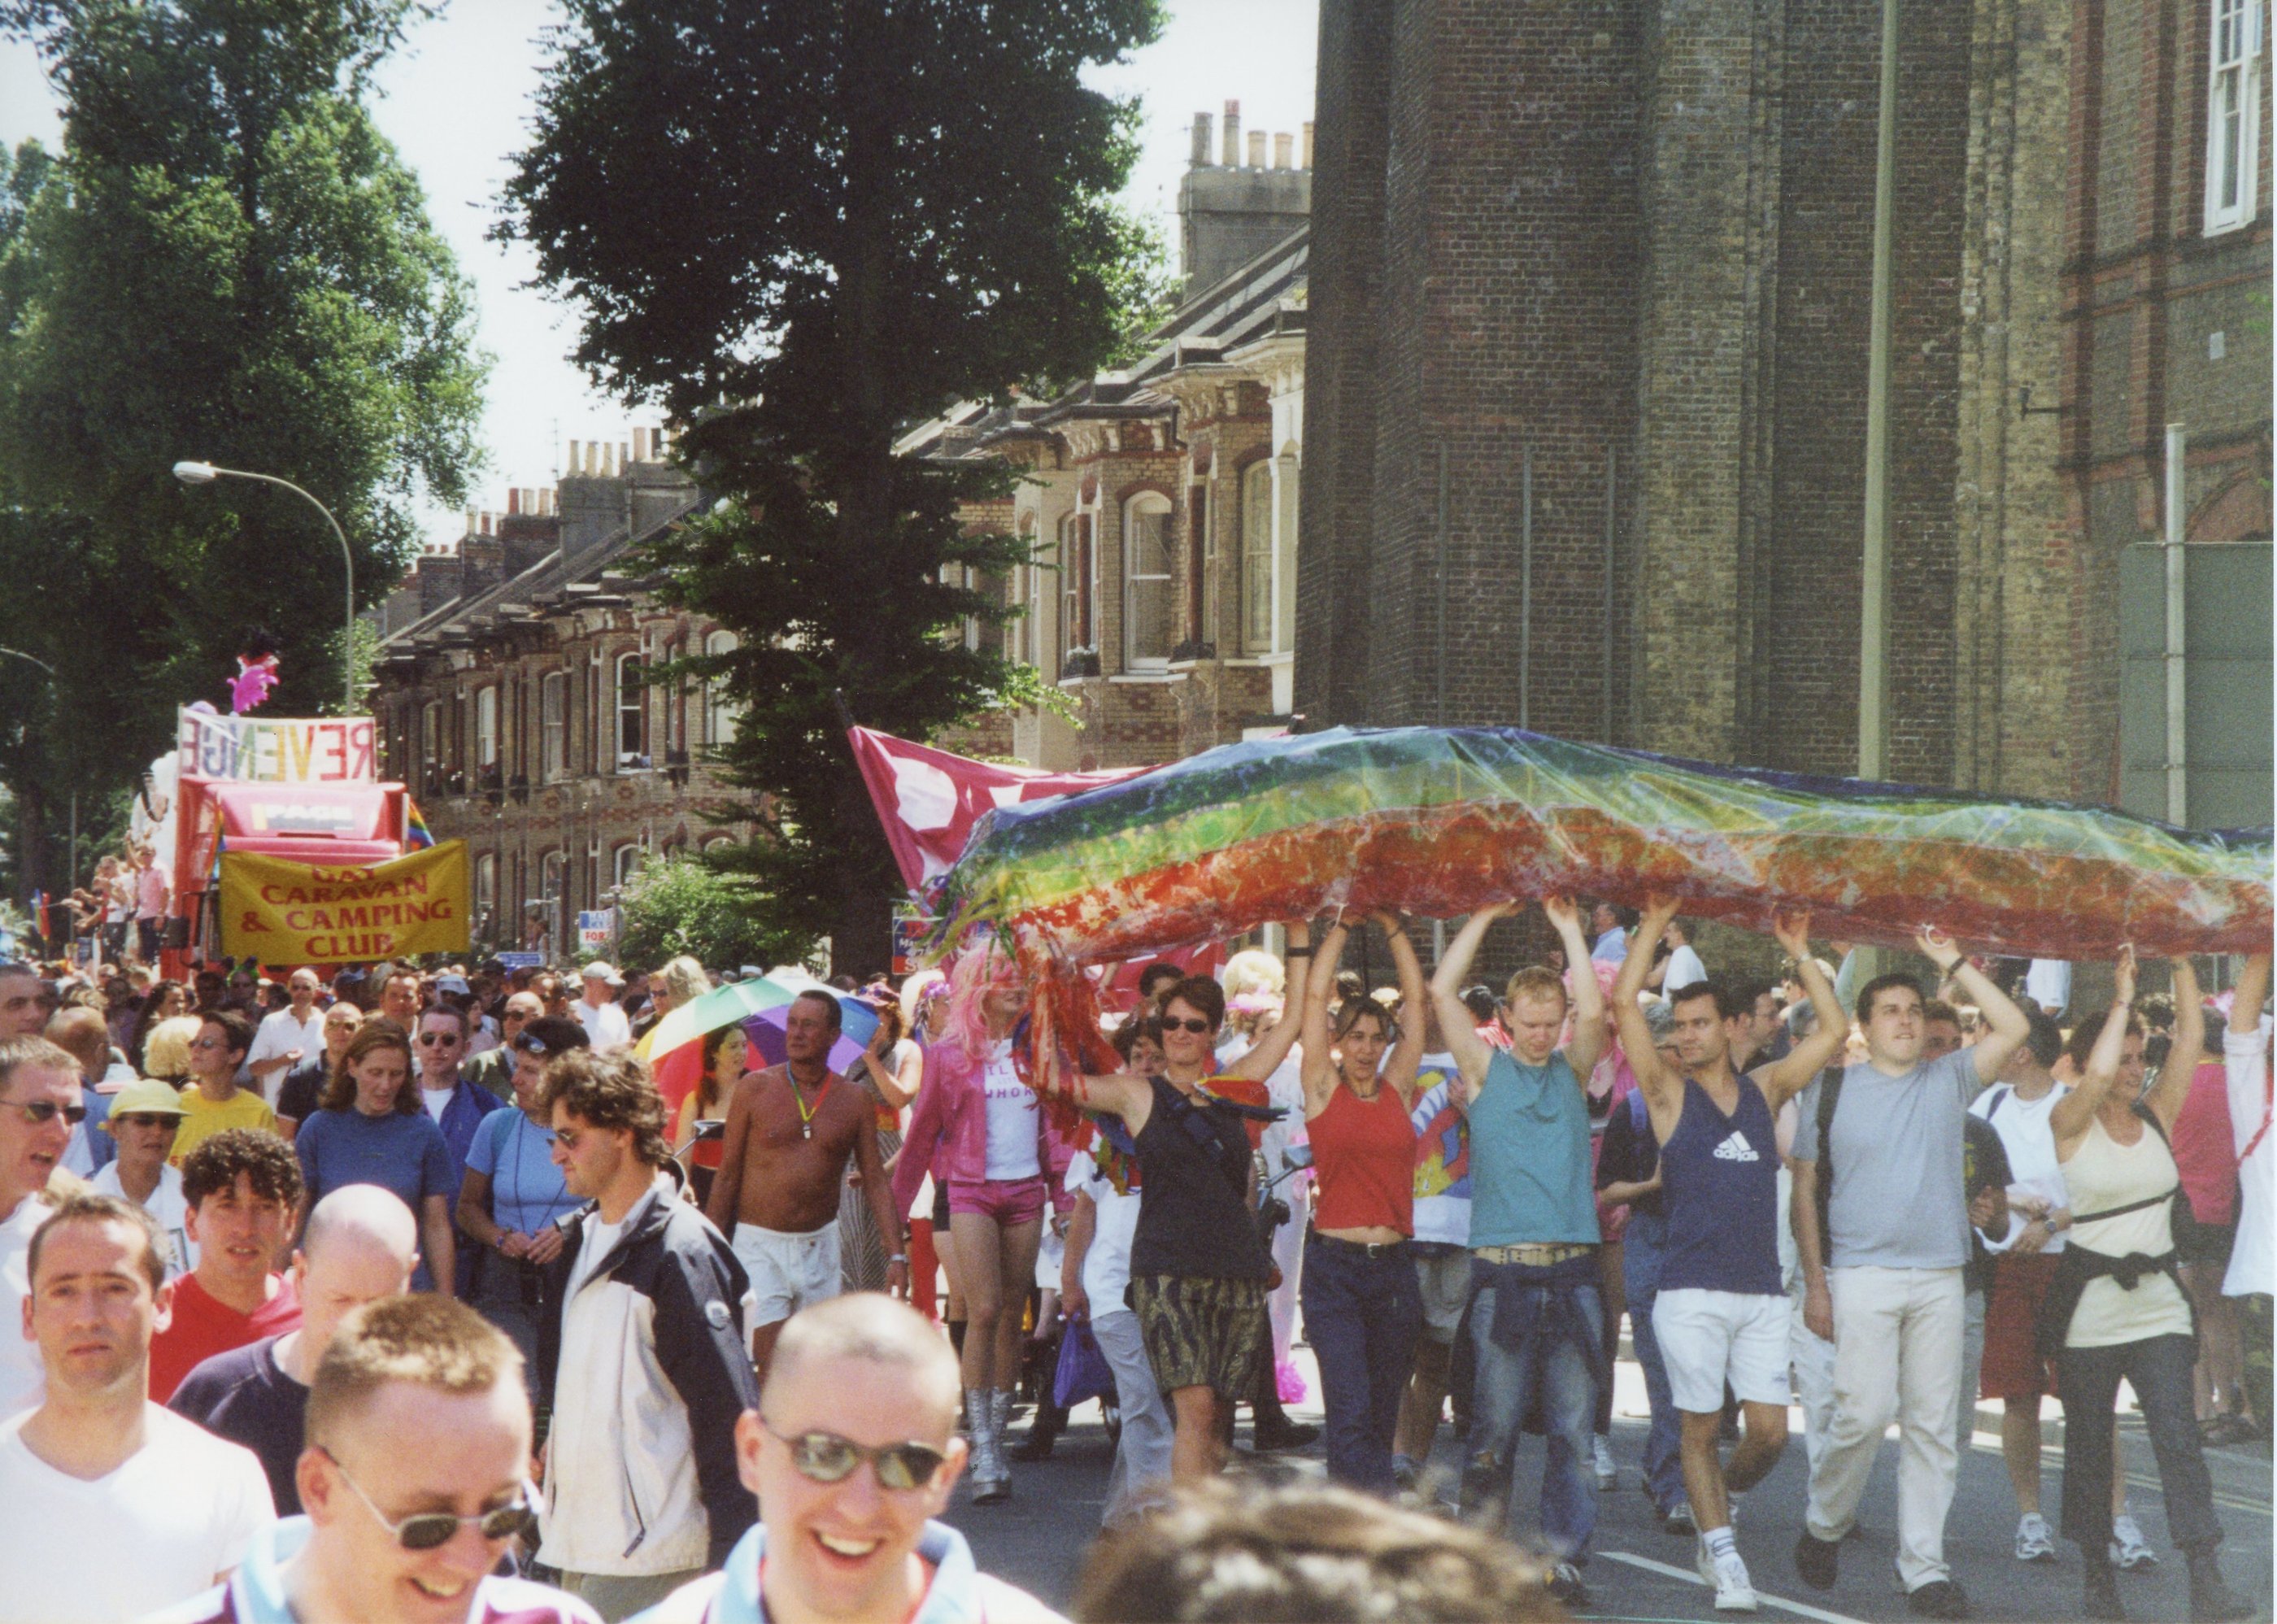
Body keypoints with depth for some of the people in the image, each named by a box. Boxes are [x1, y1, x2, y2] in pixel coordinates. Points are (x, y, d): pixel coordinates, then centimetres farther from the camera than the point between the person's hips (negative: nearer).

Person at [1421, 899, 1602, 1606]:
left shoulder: (1571, 1071, 15)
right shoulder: (1485, 1069, 10)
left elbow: (1594, 1009, -1)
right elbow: (1443, 991, 0)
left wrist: (1570, 929, 1)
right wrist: (1484, 918, 3)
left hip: (1573, 1267, 2)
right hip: (1503, 1267, -2)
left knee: (1573, 1423, -1)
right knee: (1496, 1419, -4)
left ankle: (1565, 1558, 1)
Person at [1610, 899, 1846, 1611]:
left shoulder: (1765, 1090, 12)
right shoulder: (1670, 1093, 3)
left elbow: (1832, 1030, 11)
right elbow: (1624, 1002, -6)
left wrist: (1799, 951, 8)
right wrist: (1654, 925, -4)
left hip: (1762, 1291, 3)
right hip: (1691, 1290, -3)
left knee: (1769, 1432, -1)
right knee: (1700, 1427, 0)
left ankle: (1719, 1499, 27)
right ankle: (1722, 1552, 10)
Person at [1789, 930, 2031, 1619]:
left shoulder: (1948, 1081, 11)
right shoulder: (1831, 1090, 5)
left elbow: (2013, 1027, -1)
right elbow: (1805, 1190, 4)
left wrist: (1953, 962, -2)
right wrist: (1815, 1282, -3)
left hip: (1940, 1277, 3)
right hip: (1861, 1273, -3)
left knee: (1932, 1426, 3)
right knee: (1864, 1413, -12)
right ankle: (1824, 1526, 12)